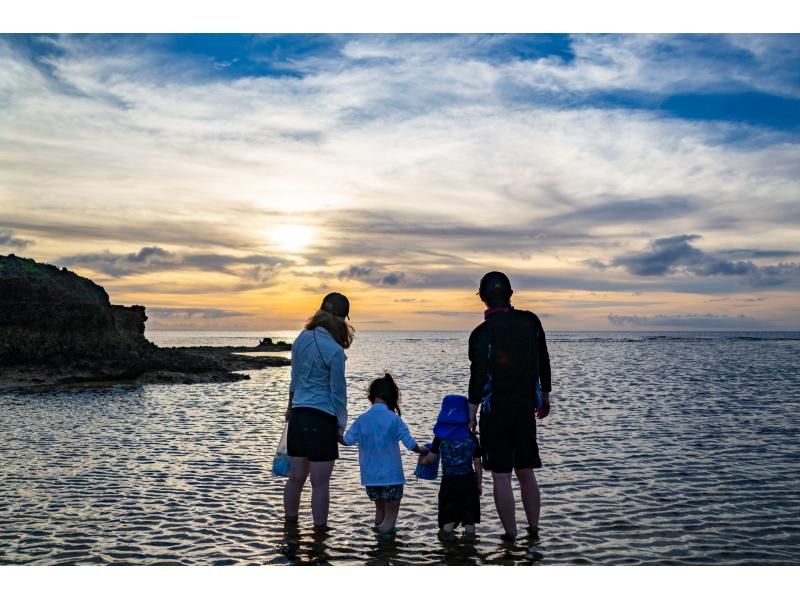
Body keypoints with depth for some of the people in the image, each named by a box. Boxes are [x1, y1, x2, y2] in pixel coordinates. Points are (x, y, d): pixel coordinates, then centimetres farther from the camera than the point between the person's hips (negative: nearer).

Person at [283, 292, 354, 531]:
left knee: (296, 476, 17)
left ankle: (290, 524, 29)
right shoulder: (335, 351, -16)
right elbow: (337, 392, -10)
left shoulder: (302, 339, 4)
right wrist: (341, 426, 0)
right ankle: (319, 529, 11)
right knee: (320, 482, 2)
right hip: (322, 419, -7)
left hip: (299, 415, 7)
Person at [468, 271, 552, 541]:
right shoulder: (531, 321, 0)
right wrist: (545, 397, 19)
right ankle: (533, 531, 22)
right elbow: (543, 362, 8)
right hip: (526, 409, 4)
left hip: (495, 411, -4)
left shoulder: (481, 333, -12)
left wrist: (472, 413, -6)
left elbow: (477, 376, -13)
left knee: (501, 475, 3)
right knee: (526, 472, 15)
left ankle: (511, 535, 8)